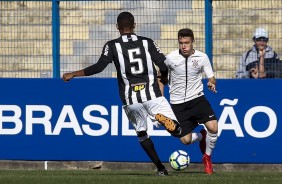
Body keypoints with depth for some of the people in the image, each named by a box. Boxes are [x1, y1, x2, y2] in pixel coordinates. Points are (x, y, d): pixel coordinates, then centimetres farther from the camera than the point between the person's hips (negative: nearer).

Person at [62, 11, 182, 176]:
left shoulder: (112, 45, 2)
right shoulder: (147, 42, 6)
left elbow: (99, 67, -7)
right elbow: (164, 65, 2)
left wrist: (73, 74, 2)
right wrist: (164, 78, 26)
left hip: (130, 99, 1)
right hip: (152, 94, -1)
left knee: (142, 133, 22)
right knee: (176, 130, 2)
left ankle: (161, 168, 13)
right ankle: (160, 117, -32)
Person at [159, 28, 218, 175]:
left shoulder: (202, 57, -6)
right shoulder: (171, 58, -6)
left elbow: (211, 78, 0)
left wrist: (212, 84, -24)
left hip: (197, 99, 0)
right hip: (177, 103, 0)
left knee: (213, 128, -22)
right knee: (186, 140, -4)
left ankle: (207, 157, 5)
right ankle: (200, 137, 34)